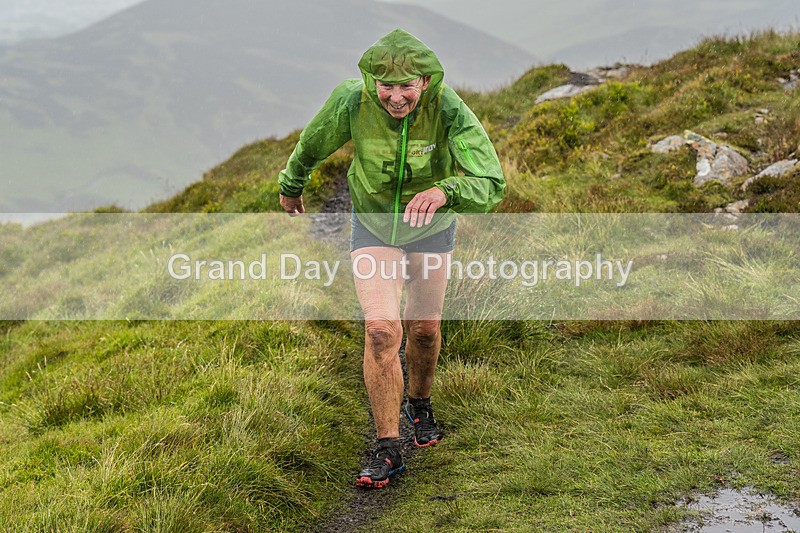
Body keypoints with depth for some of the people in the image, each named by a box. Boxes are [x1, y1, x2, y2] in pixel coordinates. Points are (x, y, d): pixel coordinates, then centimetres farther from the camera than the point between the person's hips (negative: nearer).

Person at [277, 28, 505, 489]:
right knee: (382, 332, -14)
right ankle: (388, 450, -3)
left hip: (432, 227, 1)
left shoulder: (449, 110, -32)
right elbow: (313, 145, -5)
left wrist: (443, 191, -60)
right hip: (373, 226, 0)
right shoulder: (352, 101, -27)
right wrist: (291, 186, 13)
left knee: (424, 330, 14)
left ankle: (420, 404, 46)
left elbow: (491, 186, -40)